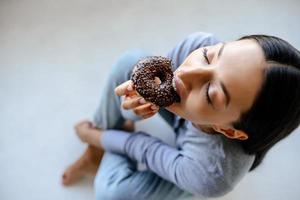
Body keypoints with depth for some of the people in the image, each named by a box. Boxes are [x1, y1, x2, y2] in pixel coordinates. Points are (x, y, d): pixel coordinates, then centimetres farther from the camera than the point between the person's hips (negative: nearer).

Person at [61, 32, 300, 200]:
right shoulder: (197, 44, -38)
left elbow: (153, 152, -26)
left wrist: (99, 138, -10)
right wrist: (140, 99, -43)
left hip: (187, 163, -3)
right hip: (181, 117, 4)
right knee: (130, 61, -21)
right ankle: (95, 152, 6)